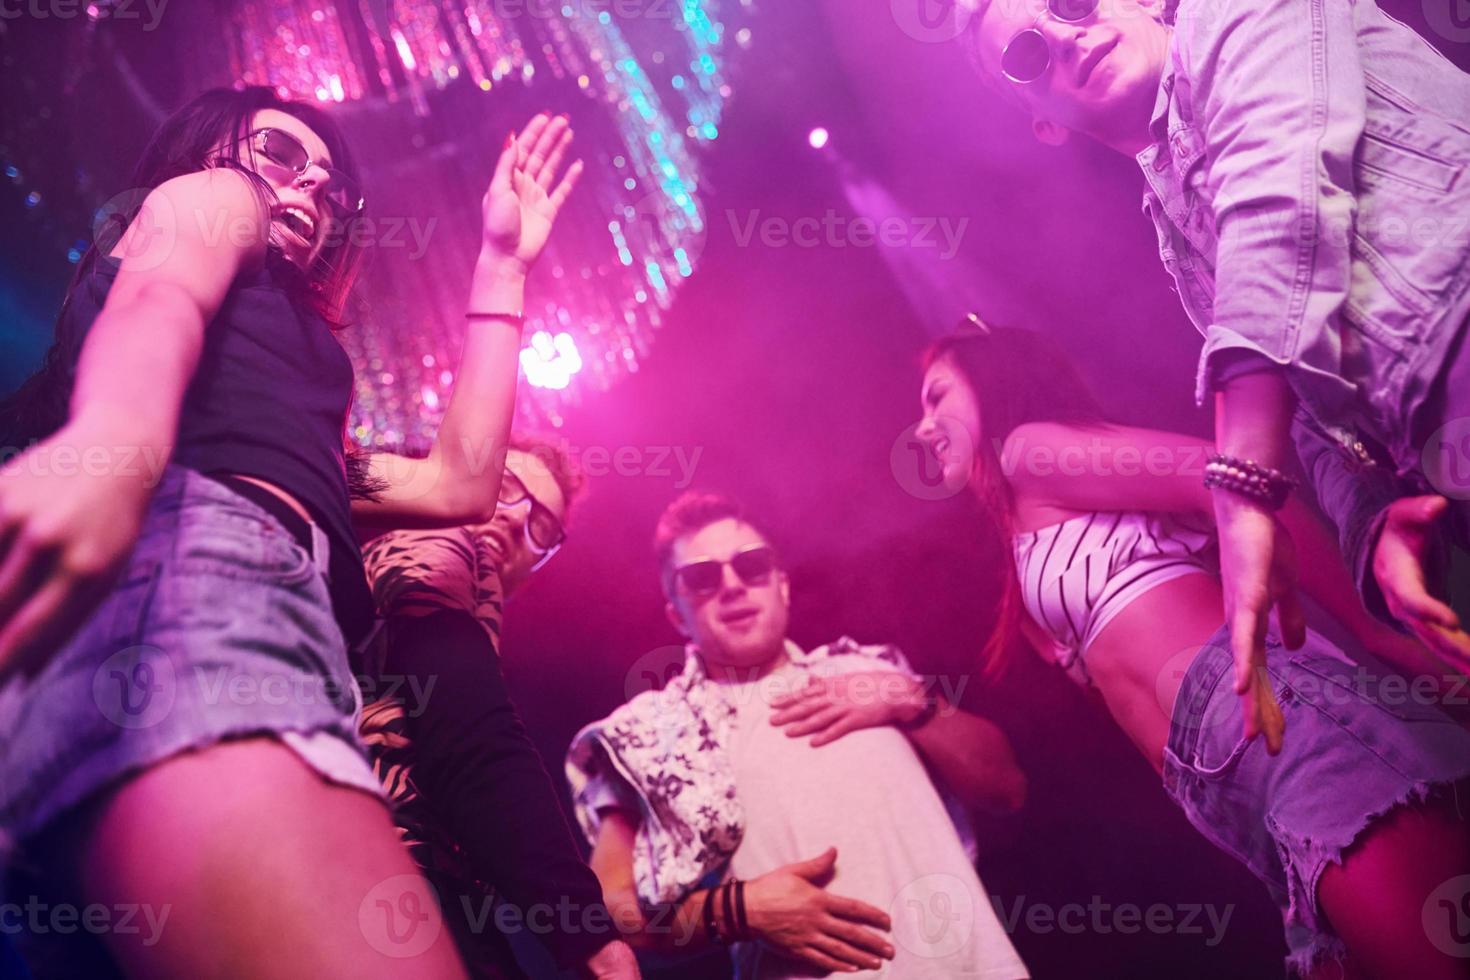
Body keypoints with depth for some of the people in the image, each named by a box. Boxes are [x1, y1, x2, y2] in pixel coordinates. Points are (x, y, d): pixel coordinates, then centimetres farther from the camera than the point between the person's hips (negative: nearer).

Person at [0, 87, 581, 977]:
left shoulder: (288, 382, 43)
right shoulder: (209, 196, 25)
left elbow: (456, 484, 33)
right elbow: (160, 297, -1)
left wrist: (503, 263, 45)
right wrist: (114, 447, -27)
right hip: (188, 541, -8)